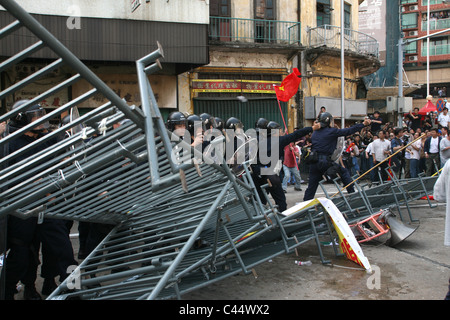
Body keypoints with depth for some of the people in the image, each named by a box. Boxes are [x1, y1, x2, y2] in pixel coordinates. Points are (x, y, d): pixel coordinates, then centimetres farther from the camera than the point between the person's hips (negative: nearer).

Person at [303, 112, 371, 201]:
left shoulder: (314, 133, 14)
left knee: (311, 186, 9)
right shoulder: (332, 131, -4)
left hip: (314, 161, 6)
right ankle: (352, 192, 14)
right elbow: (348, 131, -1)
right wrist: (363, 124, 7)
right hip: (325, 161, -5)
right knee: (344, 172, 13)